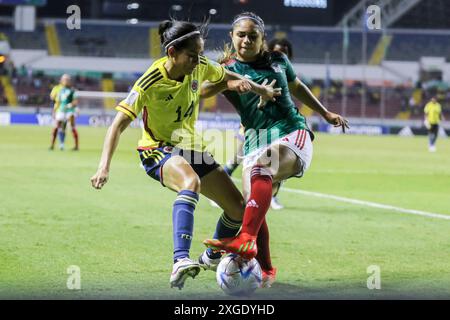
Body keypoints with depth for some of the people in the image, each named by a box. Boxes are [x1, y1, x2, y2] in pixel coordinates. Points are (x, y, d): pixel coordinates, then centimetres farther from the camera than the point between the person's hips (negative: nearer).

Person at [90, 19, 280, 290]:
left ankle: (213, 258, 30)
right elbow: (119, 124, -24)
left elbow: (227, 78, 13)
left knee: (239, 208, 1)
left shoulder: (200, 67, -9)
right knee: (191, 181, -41)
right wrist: (104, 167, -35)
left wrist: (260, 89, -6)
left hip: (191, 147, 7)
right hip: (158, 149, -7)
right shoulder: (151, 83, -24)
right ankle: (180, 262, -52)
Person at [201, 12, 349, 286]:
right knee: (251, 203, -15)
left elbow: (296, 87, 33)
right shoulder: (229, 69, 6)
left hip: (293, 133, -2)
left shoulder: (277, 60, 13)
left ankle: (247, 240, -50)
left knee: (261, 168, -34)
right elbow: (203, 91, -15)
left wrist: (325, 113, 37)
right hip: (257, 142, 2)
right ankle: (266, 270, 4)